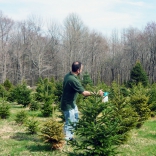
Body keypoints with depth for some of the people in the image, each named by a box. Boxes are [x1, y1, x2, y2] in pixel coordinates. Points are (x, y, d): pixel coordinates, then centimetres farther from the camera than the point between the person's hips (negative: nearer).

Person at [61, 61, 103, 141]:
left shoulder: (68, 75, -1)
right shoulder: (73, 80, -30)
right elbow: (84, 93, -28)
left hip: (72, 103, 10)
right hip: (68, 105, -10)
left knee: (75, 119, 22)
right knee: (69, 123, 1)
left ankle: (70, 136, 35)